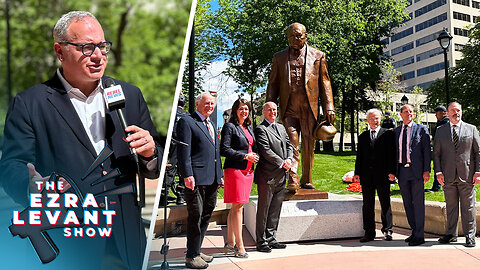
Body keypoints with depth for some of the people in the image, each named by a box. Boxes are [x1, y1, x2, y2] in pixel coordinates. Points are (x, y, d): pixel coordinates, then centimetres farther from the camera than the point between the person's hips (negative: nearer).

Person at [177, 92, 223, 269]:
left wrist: (219, 175, 19)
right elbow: (183, 151, -11)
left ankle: (197, 251, 26)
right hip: (196, 178, -8)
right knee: (195, 216, -1)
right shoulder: (187, 121, -3)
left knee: (206, 216, 13)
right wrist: (187, 175, -19)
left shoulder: (211, 125, 22)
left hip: (212, 180, 8)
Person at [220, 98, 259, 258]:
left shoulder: (249, 128, 20)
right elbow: (224, 150, -13)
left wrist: (255, 157, 7)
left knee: (237, 207, 10)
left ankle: (230, 243, 18)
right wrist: (246, 156, -14)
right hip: (235, 169, -8)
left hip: (248, 170, 8)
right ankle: (239, 246, -1)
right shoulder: (229, 127, -4)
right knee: (237, 207, -7)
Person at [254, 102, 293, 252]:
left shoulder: (281, 127, 20)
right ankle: (261, 241, 8)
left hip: (281, 176, 8)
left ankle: (270, 238, 22)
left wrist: (289, 159, -3)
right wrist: (282, 162, -14)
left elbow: (289, 145, 17)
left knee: (275, 209, 12)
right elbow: (266, 151, -15)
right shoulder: (260, 129, -6)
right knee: (263, 209, 0)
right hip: (267, 176, -7)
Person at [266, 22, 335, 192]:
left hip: (310, 109, 1)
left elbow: (325, 83, 10)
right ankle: (292, 181, -9)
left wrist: (329, 108, 1)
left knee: (308, 146, 6)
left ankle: (306, 181, 17)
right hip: (289, 109, 0)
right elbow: (273, 84, 13)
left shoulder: (317, 56, 12)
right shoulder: (279, 57, 14)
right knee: (292, 145, -9)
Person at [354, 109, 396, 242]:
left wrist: (391, 171, -9)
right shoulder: (362, 136, 14)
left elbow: (392, 154, -1)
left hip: (383, 176, -3)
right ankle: (369, 233, 13)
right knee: (367, 205, 6)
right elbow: (359, 156, 12)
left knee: (385, 204, 5)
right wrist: (357, 173, 4)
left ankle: (387, 230, 17)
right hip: (367, 176, 3)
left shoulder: (388, 134, 5)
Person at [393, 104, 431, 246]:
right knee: (407, 203, 10)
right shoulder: (396, 131, 15)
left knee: (418, 203, -3)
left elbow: (427, 150, -1)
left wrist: (426, 170, -9)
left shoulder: (421, 129, 3)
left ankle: (419, 236, 2)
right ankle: (414, 231, 21)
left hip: (416, 170, -4)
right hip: (402, 170, 5)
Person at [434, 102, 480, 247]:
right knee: (451, 206, 8)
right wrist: (438, 172, -3)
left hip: (467, 175, -1)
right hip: (448, 175, 1)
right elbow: (436, 153, 7)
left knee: (468, 206, 4)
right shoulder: (440, 131, 10)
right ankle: (451, 234, 17)